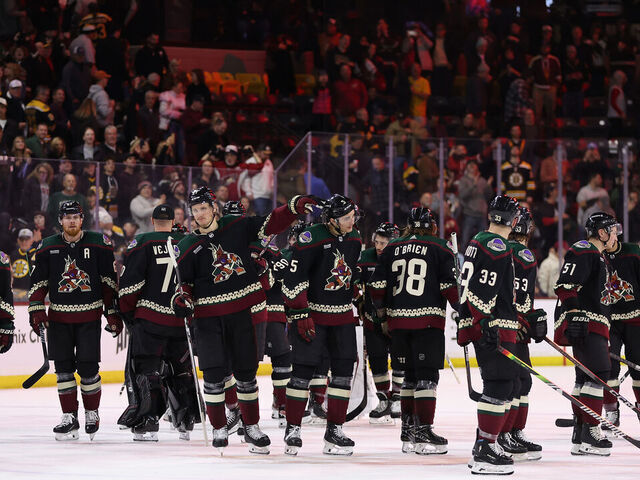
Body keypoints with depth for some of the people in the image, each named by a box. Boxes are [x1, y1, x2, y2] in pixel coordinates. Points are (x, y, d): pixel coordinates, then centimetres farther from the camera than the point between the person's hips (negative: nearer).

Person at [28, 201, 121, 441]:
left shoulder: (99, 244, -1)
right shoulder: (48, 247, 4)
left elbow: (109, 281, 2)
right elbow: (38, 282, 8)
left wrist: (113, 312, 0)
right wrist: (37, 311, -2)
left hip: (89, 317, -2)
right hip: (59, 317, 2)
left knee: (88, 367, -5)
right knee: (63, 367, 1)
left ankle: (92, 413, 13)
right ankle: (69, 418, 7)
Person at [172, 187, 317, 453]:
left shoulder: (237, 227, 3)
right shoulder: (188, 247, 1)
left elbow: (270, 224, 5)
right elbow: (185, 281, 4)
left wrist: (294, 207, -8)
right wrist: (183, 297, -16)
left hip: (242, 311, 1)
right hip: (208, 316, -1)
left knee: (246, 370, 8)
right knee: (213, 372, -9)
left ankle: (252, 427, 19)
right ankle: (219, 429, 3)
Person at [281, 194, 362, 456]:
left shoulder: (354, 239, 4)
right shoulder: (310, 239, -17)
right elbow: (294, 279, -16)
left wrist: (353, 302, 21)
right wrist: (300, 314, -17)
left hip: (342, 315, 6)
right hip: (311, 313, -6)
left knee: (344, 369, 2)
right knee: (303, 369, -6)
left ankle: (334, 430, 8)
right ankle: (292, 429, 3)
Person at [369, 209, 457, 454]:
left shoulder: (392, 248, 10)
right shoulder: (439, 248, -2)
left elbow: (378, 285, 10)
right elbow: (449, 286, -6)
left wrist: (382, 315, 21)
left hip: (398, 321, 5)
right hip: (428, 321, -5)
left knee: (410, 374, 16)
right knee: (427, 375, -4)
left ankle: (408, 429, 19)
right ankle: (424, 432, -10)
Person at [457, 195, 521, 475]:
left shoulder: (477, 242, 18)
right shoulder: (498, 247, -14)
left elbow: (467, 287, 24)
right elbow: (485, 291, -22)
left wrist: (466, 325, 28)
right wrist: (489, 326, -24)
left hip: (479, 326, 11)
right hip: (495, 326, -11)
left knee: (497, 386, 18)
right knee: (500, 386, -12)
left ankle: (483, 445, 23)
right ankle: (485, 452, -17)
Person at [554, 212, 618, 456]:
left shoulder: (597, 257, 24)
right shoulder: (583, 252, -10)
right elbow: (566, 285, -21)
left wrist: (604, 335, 31)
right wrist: (572, 314, -30)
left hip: (595, 324, 11)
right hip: (583, 323, -11)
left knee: (586, 376, 11)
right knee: (597, 372, -16)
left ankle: (579, 437, 14)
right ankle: (589, 434, -19)